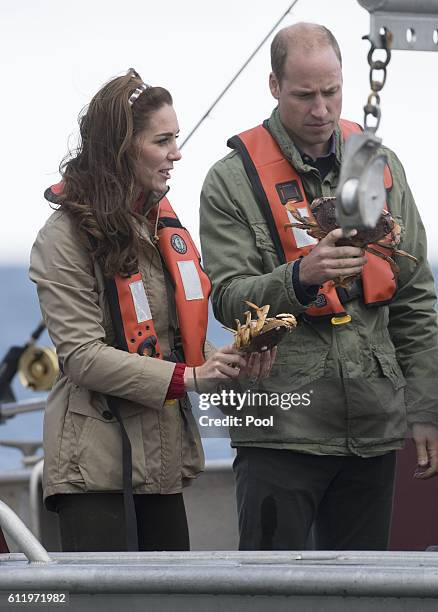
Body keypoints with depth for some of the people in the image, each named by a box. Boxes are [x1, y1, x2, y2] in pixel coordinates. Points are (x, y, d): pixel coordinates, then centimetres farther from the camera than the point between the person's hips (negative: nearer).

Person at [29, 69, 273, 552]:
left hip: (162, 457, 8)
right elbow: (81, 355, -17)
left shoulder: (164, 226, 14)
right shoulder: (66, 237, -9)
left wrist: (228, 362, -4)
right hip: (97, 462, -8)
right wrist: (186, 377, -21)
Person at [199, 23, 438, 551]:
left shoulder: (380, 166, 11)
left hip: (374, 428, 4)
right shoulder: (233, 180, -2)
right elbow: (228, 300, -10)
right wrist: (301, 276, -29)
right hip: (281, 427, -4)